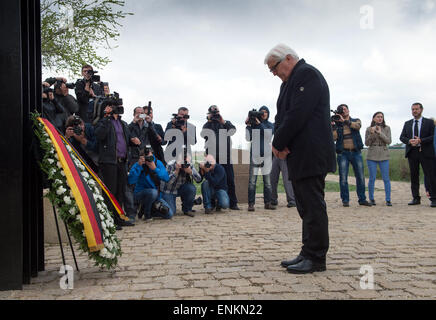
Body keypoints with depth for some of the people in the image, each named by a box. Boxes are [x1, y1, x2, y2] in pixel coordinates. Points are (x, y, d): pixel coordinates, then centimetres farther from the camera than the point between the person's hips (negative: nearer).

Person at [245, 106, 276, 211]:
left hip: (266, 155, 2)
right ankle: (251, 204, -3)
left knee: (267, 181, 6)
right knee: (252, 181, -5)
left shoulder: (270, 125, 11)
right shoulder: (253, 124, 7)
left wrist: (259, 123, -17)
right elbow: (248, 138, -2)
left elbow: (269, 134, -11)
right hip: (254, 155, -2)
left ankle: (268, 203, 13)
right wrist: (248, 125, -10)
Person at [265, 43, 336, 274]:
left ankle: (316, 258, -1)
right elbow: (282, 116, 17)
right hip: (299, 157, 10)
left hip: (311, 155, -10)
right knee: (306, 207, 12)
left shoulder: (307, 74, -9)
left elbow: (297, 115, -19)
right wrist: (279, 143, -3)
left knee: (313, 206, -7)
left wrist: (278, 144, -11)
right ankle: (308, 254, 19)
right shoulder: (289, 82, 21)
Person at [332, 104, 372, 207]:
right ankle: (345, 200, 4)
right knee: (343, 178, -3)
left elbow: (358, 126, -15)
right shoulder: (337, 124, 8)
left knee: (360, 177, 3)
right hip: (343, 153, -1)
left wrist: (345, 121, -22)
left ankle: (362, 199, 12)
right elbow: (334, 137, -5)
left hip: (356, 152, 1)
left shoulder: (356, 121, 10)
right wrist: (333, 125, -15)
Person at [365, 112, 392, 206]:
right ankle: (371, 199, 12)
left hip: (384, 157, 0)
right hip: (372, 156, 0)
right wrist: (372, 133, -14)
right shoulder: (369, 129, 4)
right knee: (372, 178, 1)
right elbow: (367, 143, 0)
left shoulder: (387, 129, 5)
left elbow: (389, 141, -5)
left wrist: (380, 133, -15)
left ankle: (388, 200, 3)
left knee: (386, 179, -2)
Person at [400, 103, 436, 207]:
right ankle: (416, 198, 11)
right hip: (412, 152, 4)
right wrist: (409, 141, -10)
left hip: (426, 152, -4)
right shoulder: (407, 124, 15)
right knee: (414, 176, 5)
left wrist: (420, 140, -16)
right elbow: (402, 137, 10)